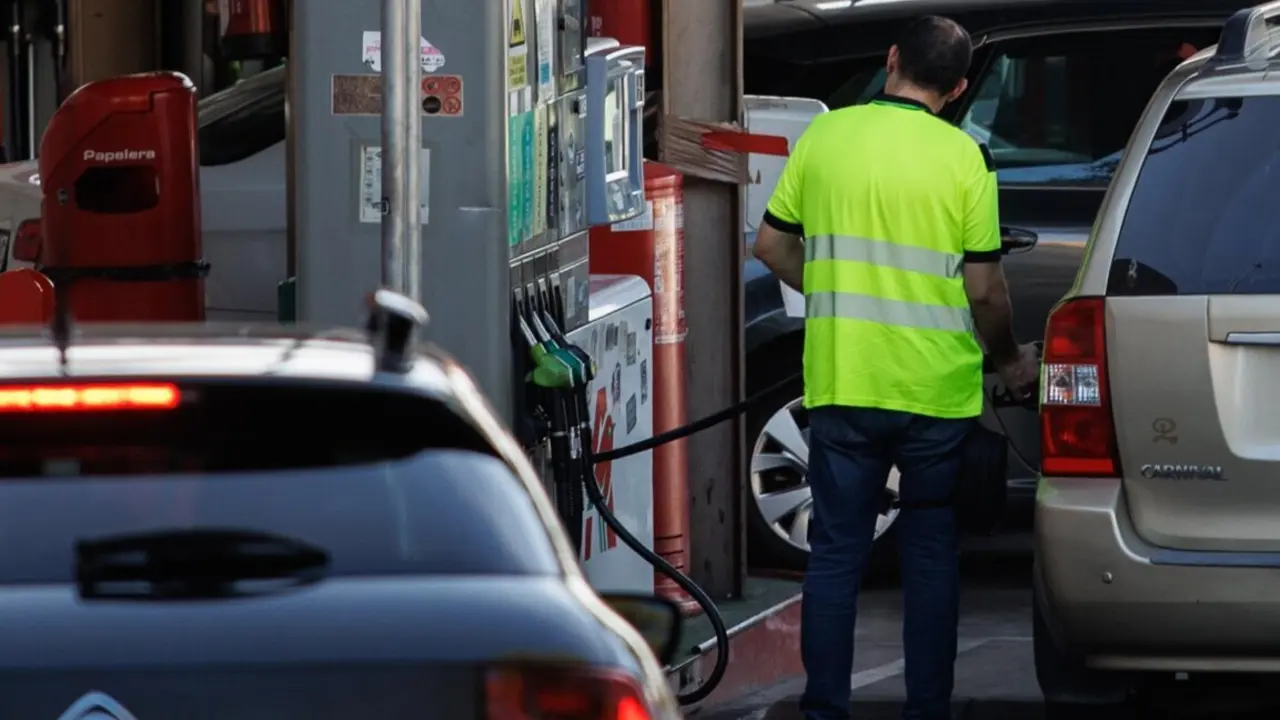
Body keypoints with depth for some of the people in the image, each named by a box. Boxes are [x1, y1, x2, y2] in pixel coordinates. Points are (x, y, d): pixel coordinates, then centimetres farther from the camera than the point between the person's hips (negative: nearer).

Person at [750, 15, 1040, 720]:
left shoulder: (824, 136, 1)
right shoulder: (963, 157, -7)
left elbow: (772, 245, 8)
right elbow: (985, 290, -6)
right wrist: (1009, 360, 12)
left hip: (840, 381, 2)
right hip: (937, 388, -2)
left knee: (835, 551, 8)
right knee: (931, 554, 10)